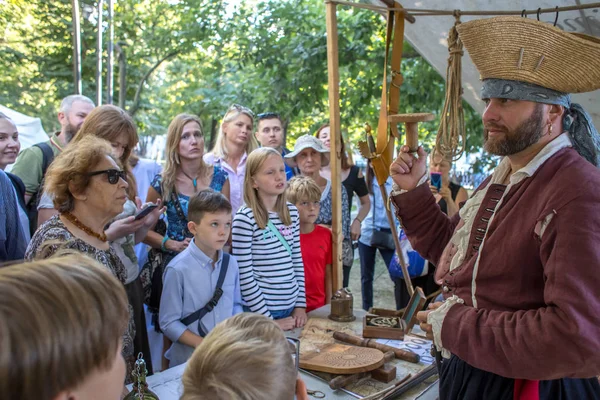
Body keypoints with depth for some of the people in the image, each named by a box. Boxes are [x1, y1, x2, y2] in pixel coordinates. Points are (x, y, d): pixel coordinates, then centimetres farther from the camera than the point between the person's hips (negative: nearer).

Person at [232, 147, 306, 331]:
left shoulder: (291, 211, 3)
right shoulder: (245, 218, -15)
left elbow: (297, 261, 9)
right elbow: (244, 275, -15)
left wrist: (300, 305, 4)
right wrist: (268, 320, -13)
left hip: (291, 308, 6)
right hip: (260, 311, -6)